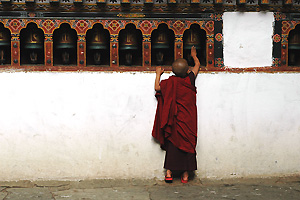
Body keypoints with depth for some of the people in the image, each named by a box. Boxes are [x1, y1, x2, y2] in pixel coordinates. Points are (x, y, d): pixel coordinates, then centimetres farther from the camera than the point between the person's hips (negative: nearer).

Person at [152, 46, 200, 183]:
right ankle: (186, 174, 9)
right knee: (188, 144, 6)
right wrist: (194, 56, 35)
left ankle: (169, 172, 4)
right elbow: (197, 65, 15)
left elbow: (157, 87, 2)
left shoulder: (171, 82, -9)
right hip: (189, 120, 1)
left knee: (172, 145, 6)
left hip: (176, 119, -1)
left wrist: (158, 74, 16)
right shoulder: (190, 79, -3)